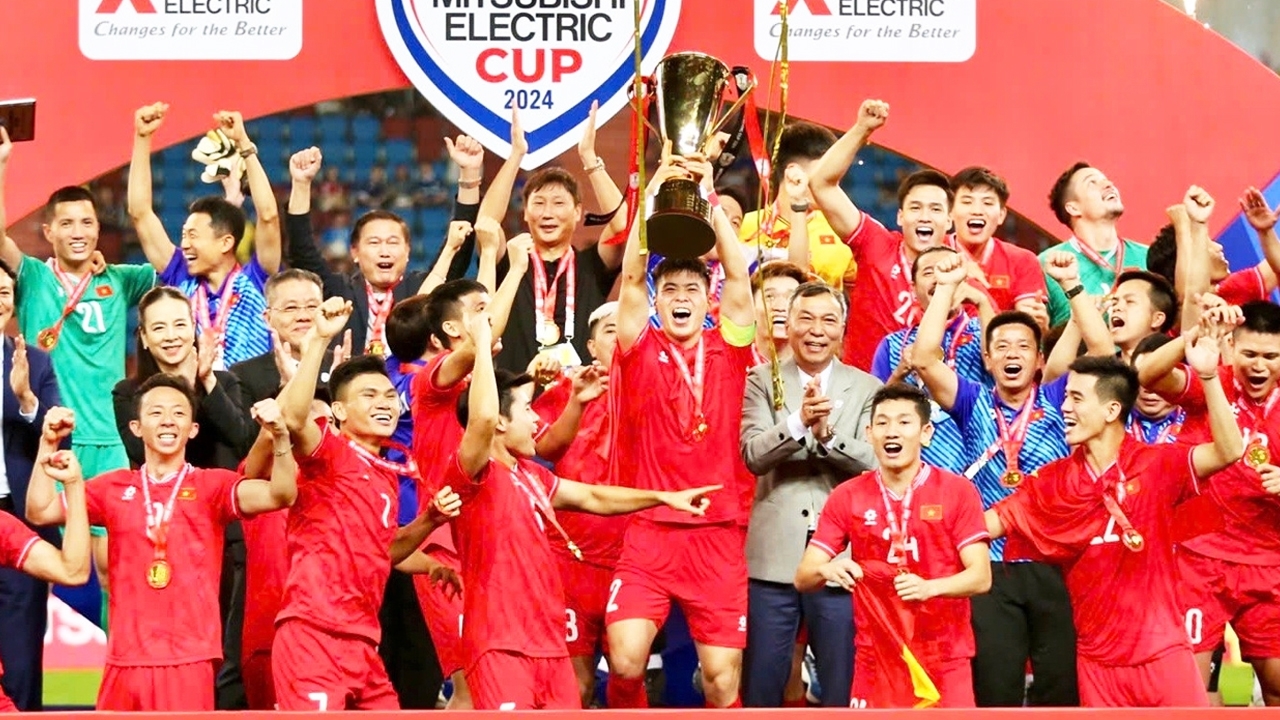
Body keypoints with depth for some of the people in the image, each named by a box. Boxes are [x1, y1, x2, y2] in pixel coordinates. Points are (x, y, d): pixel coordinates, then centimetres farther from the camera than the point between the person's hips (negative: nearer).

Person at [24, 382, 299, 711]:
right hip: (124, 659, 3)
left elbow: (280, 495, -11)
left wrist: (280, 437, -28)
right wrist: (49, 445, -1)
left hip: (190, 659, -3)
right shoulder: (114, 488, 12)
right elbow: (40, 512, 9)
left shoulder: (211, 485, 4)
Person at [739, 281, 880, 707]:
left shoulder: (867, 389, 6)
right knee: (762, 683, 6)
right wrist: (799, 422, -25)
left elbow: (876, 462, -5)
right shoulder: (762, 381, 5)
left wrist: (828, 433, -21)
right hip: (775, 555, 0)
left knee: (843, 687, 6)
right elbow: (753, 455, -8)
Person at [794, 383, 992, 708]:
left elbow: (981, 576, -7)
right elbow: (803, 577, 1)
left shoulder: (957, 492, -1)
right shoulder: (847, 497, 3)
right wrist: (827, 570, -22)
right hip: (876, 657, 1)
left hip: (945, 660, -1)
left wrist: (930, 587, -27)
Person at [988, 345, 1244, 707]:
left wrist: (1208, 376, -30)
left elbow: (1228, 451, -20)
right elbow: (988, 523, 4)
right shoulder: (1052, 480, 3)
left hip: (1162, 652, -3)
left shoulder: (1157, 465, -6)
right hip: (1097, 660, 3)